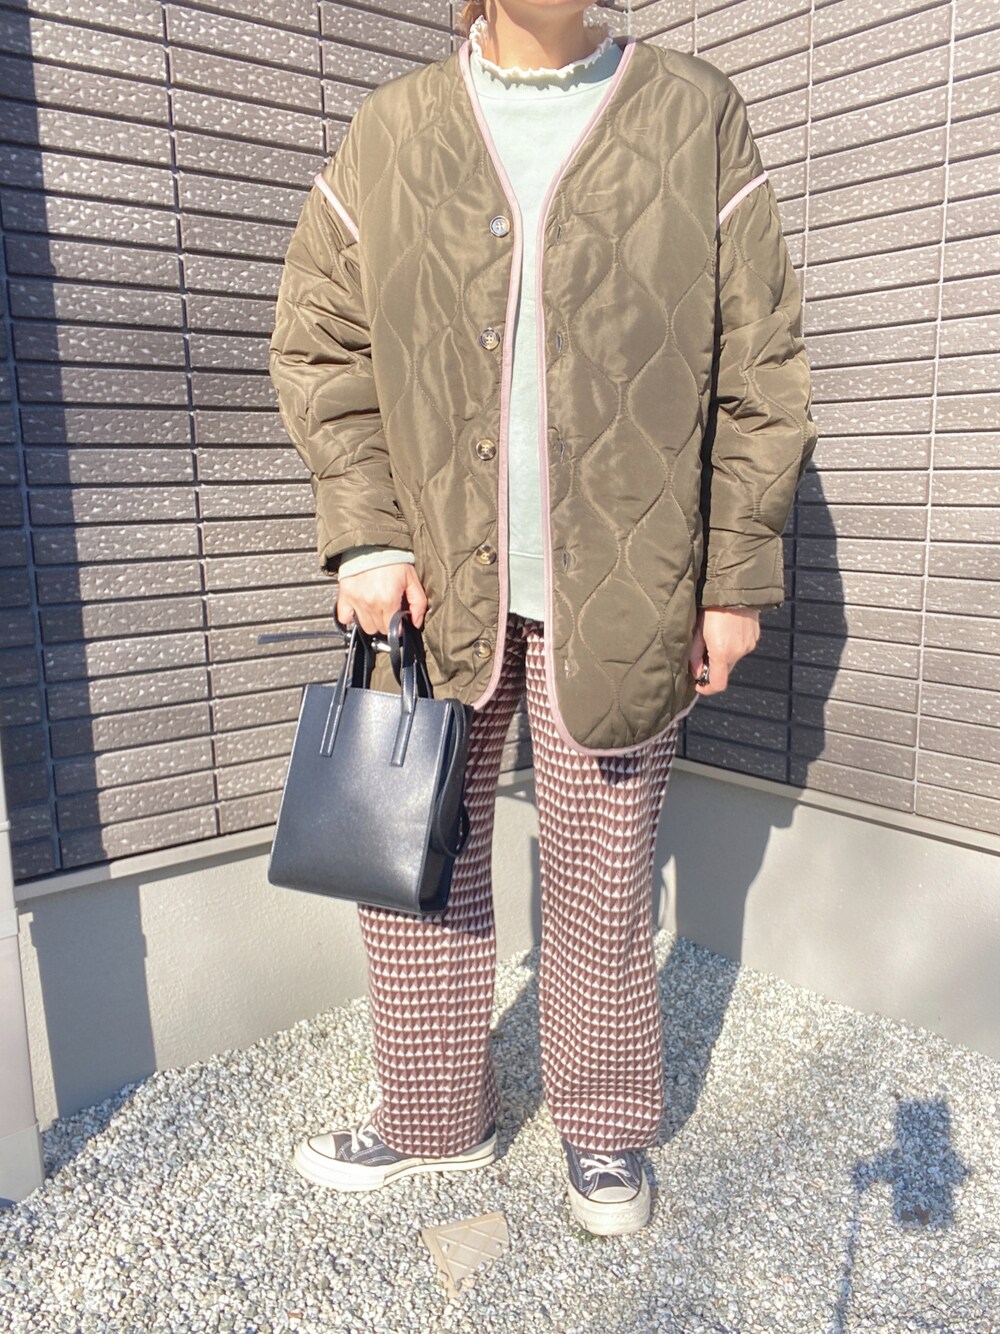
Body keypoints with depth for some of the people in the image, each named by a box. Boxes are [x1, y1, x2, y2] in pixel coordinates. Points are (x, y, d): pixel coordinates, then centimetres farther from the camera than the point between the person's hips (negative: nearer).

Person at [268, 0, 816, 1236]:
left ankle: (603, 1130, 33)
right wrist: (367, 536, -4)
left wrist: (739, 574, -2)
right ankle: (434, 1115, 34)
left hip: (621, 590, -2)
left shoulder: (699, 116, 4)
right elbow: (317, 345, 7)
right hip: (434, 579, 3)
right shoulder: (389, 130, 8)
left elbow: (758, 369, 2)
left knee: (602, 873, 9)